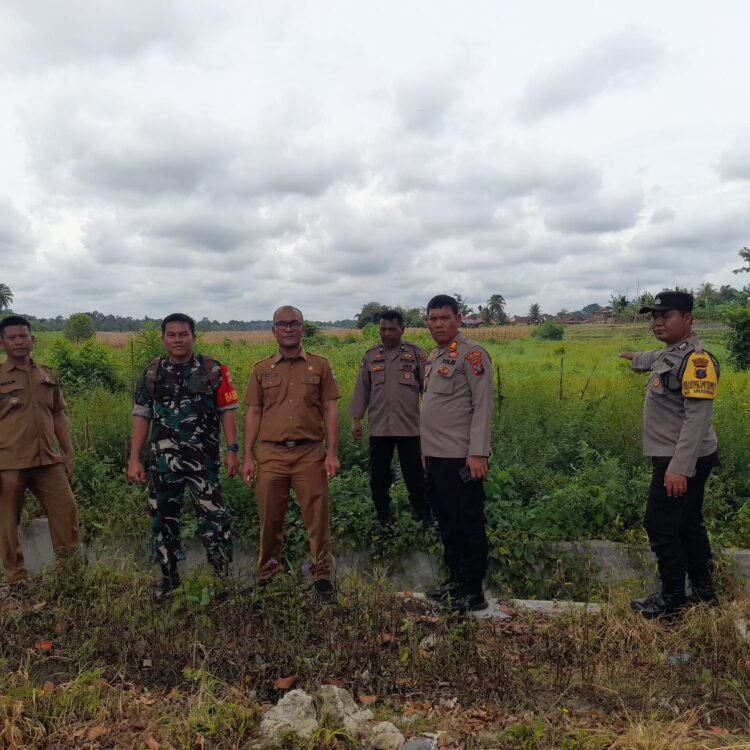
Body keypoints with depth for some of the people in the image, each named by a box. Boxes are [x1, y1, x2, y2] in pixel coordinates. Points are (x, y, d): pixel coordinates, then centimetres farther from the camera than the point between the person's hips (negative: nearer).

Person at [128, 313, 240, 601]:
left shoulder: (213, 370, -1)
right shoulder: (152, 373, 7)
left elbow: (227, 412, 0)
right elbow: (141, 416, 8)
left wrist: (232, 449, -9)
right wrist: (134, 459, 3)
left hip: (203, 459, -3)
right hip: (163, 460, 3)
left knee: (213, 517, -7)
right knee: (163, 519, 12)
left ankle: (224, 576, 7)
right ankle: (169, 578, 29)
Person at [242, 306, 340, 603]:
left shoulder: (320, 366, 5)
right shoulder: (262, 369, 9)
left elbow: (330, 410, 3)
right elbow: (253, 413, 8)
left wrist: (333, 452, -5)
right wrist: (247, 457, 3)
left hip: (310, 453, -1)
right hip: (271, 454, 1)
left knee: (317, 519, 3)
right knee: (270, 520, 10)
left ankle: (322, 576, 19)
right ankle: (266, 576, 28)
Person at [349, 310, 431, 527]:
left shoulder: (415, 354, 2)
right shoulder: (371, 355, 7)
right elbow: (362, 389, 9)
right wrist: (356, 419, 5)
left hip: (409, 426, -2)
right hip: (378, 426, 2)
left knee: (414, 475, 4)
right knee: (378, 476, 11)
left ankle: (424, 518, 21)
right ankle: (383, 518, 28)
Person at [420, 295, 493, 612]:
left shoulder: (471, 353, -10)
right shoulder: (434, 356, 16)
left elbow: (483, 405, -16)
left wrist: (478, 453, -21)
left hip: (459, 458, -9)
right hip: (435, 456, 9)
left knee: (467, 525, 1)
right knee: (446, 522, 17)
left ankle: (472, 592, 12)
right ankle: (455, 579, 31)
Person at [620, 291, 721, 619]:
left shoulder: (696, 358, -20)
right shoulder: (671, 352, 11)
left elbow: (698, 418, -26)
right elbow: (656, 358, 38)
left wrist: (679, 468, -30)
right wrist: (634, 357, 59)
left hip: (682, 461, -10)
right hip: (677, 458, 10)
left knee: (660, 526, -3)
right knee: (687, 525, 17)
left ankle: (672, 599, 11)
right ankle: (703, 591, 30)